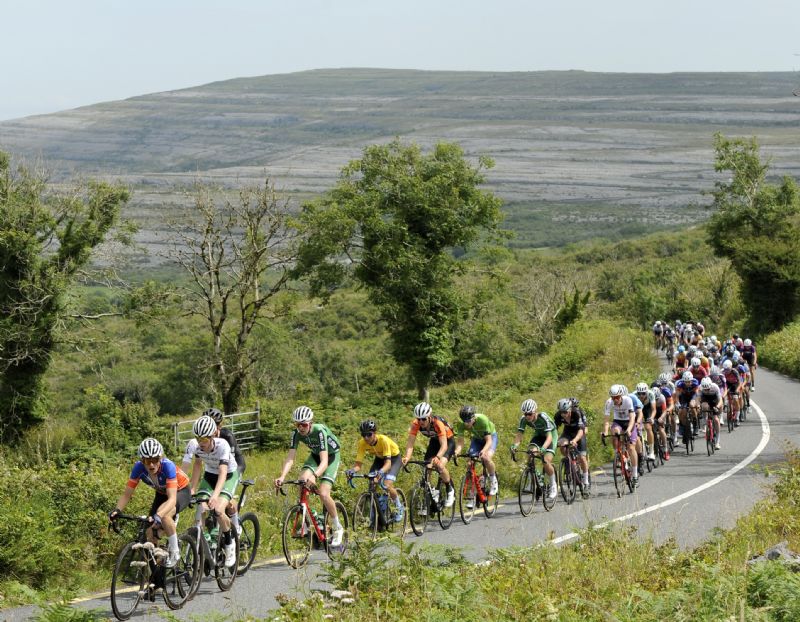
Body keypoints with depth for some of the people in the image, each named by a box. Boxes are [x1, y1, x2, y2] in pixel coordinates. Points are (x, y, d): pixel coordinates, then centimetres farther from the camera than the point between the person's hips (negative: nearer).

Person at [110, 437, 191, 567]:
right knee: (150, 533, -8)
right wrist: (117, 510, -39)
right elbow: (127, 494, -20)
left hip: (180, 491, -5)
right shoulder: (139, 467, -26)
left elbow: (172, 498, -45)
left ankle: (174, 552, -15)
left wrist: (158, 515, -61)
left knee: (164, 515, -35)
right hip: (162, 493, 5)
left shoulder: (167, 466, -38)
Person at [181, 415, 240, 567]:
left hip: (229, 476, -4)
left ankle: (229, 542, 0)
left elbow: (223, 473, -42)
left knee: (218, 510, -25)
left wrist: (215, 496, -56)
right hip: (209, 476, 4)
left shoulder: (222, 445, -33)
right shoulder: (194, 445, -23)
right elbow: (184, 468, -24)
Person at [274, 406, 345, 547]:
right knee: (302, 480, -25)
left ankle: (338, 529, 0)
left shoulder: (320, 431, -35)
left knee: (323, 494, -20)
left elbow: (324, 461, -42)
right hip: (315, 455, 5)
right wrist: (282, 476, -42)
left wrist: (315, 476, -60)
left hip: (332, 455, -5)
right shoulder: (296, 433, -20)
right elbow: (290, 458, -24)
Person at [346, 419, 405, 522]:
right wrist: (352, 470, -50)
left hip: (394, 458, -5)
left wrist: (381, 471, -64)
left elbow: (388, 463, -43)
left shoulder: (383, 440, -37)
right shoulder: (362, 443, -25)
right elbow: (358, 464, -27)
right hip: (379, 458, 5)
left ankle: (399, 507, 3)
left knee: (387, 485, -24)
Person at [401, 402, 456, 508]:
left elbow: (444, 445, -42)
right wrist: (407, 457, -46)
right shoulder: (416, 424, -25)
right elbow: (410, 442, -28)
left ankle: (450, 491, -3)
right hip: (434, 441, 5)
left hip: (448, 441, -5)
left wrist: (437, 458, -59)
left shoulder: (438, 423, -37)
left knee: (440, 466, -26)